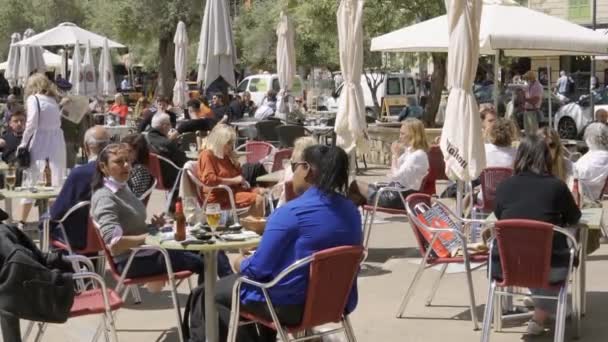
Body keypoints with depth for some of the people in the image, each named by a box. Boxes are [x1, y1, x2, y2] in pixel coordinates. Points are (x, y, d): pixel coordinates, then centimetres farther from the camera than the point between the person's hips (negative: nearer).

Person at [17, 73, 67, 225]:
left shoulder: (33, 99, -1)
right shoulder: (53, 100, 16)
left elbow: (31, 123, -11)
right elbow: (57, 122, 2)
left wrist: (23, 143, -4)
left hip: (40, 144, -4)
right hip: (57, 144, 4)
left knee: (30, 181, 6)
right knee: (57, 183, 5)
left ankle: (22, 221, 11)